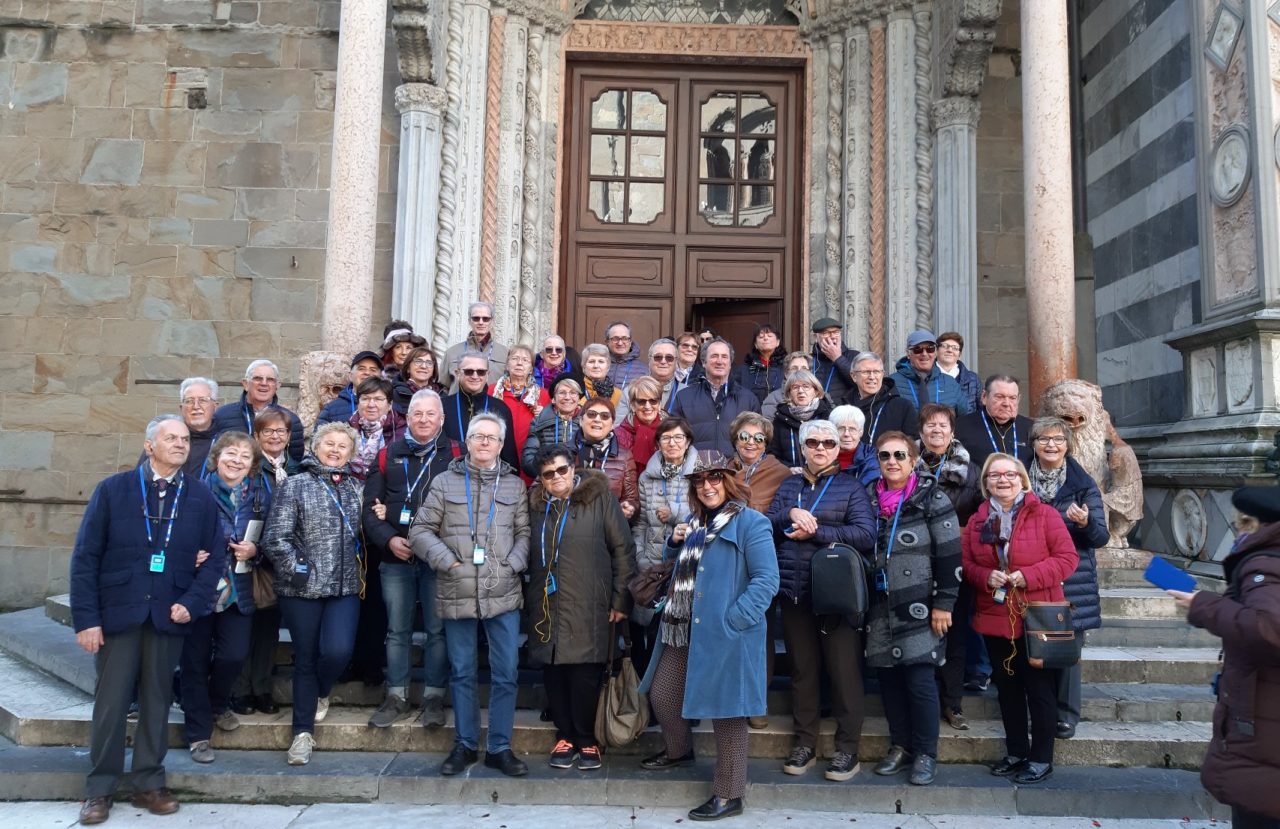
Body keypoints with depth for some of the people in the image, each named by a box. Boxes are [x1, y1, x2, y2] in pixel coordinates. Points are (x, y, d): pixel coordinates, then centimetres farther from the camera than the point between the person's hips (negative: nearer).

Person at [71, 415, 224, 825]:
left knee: (157, 702, 9)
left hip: (169, 615, 1)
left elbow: (215, 558, 4)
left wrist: (191, 603, -9)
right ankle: (99, 788, 19)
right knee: (110, 702, 5)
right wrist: (86, 618, -8)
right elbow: (85, 557, -2)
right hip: (117, 612, -1)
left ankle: (149, 783, 22)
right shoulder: (112, 490, 0)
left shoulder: (200, 496, 4)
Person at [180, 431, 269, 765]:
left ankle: (217, 704, 25)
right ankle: (198, 732, 20)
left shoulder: (260, 495, 6)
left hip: (238, 589, 2)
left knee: (235, 654, -7)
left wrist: (254, 549, -9)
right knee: (195, 660, 4)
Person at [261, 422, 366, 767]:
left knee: (338, 651, -14)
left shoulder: (357, 487, 12)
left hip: (345, 587, 2)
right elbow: (275, 539, -6)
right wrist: (300, 570, -9)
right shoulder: (294, 486, 0)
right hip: (303, 589, -2)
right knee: (306, 658, 6)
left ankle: (321, 693, 22)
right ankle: (303, 732, 21)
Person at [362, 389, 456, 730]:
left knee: (438, 629, 3)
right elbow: (370, 507, 5)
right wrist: (389, 539, -9)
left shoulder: (456, 455, 2)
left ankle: (434, 697, 15)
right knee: (397, 630, 10)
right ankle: (396, 696, 21)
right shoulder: (388, 455, 9)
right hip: (395, 558, 2)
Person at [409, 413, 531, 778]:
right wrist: (448, 562, -9)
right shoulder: (445, 482, 4)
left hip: (503, 595, 1)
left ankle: (500, 747, 16)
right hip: (457, 594, 0)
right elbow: (420, 530, 3)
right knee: (461, 672, 10)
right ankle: (465, 745, 24)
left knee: (506, 673, 2)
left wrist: (513, 565, -9)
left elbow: (524, 533, 7)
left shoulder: (515, 485, 8)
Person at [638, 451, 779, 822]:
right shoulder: (694, 522, 14)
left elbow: (767, 579, -18)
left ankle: (729, 795, 15)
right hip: (683, 631, 8)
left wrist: (732, 619, -23)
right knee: (662, 695, 17)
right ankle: (678, 750, 45)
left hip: (724, 635, -8)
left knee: (725, 711, 2)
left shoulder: (750, 523, -11)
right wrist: (675, 542, 6)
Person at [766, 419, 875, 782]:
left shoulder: (850, 487, 3)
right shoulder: (789, 486, 15)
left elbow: (866, 535, -11)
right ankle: (805, 742, 23)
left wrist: (813, 531, -14)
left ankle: (847, 748, 12)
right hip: (794, 592, 4)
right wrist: (789, 515, -13)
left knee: (843, 669, 0)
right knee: (802, 668, 11)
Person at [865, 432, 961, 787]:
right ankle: (900, 746, 23)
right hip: (881, 607, 5)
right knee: (889, 677, 9)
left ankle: (925, 754, 11)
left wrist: (943, 604, -12)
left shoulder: (931, 499, -5)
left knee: (920, 679, -4)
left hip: (919, 607, -5)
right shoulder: (868, 498, 9)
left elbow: (949, 555, -8)